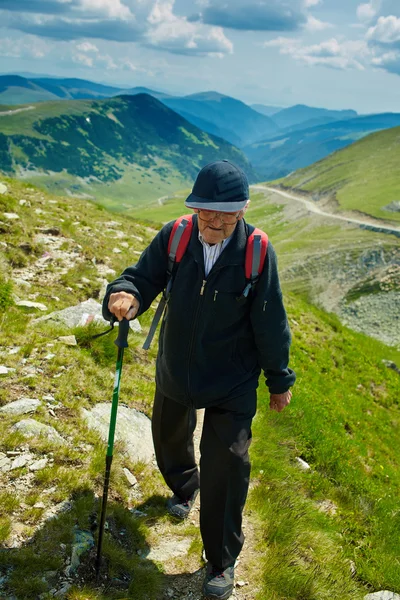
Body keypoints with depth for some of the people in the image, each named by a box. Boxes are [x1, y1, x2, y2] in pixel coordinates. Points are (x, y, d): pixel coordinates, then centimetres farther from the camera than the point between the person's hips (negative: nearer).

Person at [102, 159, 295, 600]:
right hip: (175, 373, 4)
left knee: (226, 468, -4)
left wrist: (279, 381, -1)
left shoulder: (257, 252, -20)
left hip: (232, 382, -3)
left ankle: (221, 561, 21)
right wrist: (125, 296, -37)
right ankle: (183, 489, 62)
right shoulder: (174, 237, -15)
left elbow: (270, 323, -11)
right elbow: (142, 277, -11)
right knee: (168, 440, 26)